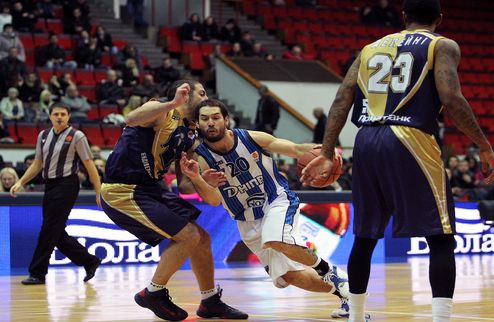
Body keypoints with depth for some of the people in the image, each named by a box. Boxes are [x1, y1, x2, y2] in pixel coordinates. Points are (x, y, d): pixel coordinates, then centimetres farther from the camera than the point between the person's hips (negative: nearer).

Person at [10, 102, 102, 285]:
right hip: (50, 186, 7)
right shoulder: (43, 136, 11)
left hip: (66, 185, -7)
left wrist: (99, 192, -10)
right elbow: (38, 163, 19)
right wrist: (20, 183, 12)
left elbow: (89, 165, -7)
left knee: (50, 229, -7)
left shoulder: (76, 136, -7)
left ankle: (37, 273, 2)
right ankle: (90, 262, 21)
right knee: (57, 234, 7)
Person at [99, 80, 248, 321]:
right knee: (188, 236, -14)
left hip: (149, 190, 9)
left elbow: (183, 185, 17)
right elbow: (132, 119, -34)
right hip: (122, 191, -9)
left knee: (201, 238, 11)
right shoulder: (163, 111, -11)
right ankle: (153, 293, 1)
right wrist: (173, 103, -41)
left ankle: (210, 302, 25)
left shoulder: (190, 134, 13)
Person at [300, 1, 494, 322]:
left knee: (365, 236, 20)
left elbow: (342, 99, 11)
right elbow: (451, 99, -9)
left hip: (366, 142, 5)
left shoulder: (371, 48, 21)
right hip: (409, 140, -5)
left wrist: (327, 154, 11)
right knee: (441, 238, 0)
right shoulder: (443, 46, 6)